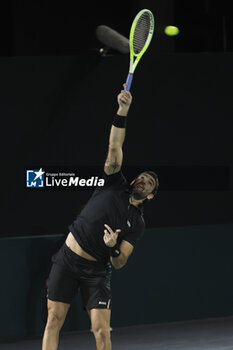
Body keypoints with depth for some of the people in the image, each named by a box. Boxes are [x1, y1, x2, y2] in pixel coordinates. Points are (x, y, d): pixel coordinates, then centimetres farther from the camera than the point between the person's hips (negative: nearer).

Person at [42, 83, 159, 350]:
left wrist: (114, 248, -24)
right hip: (67, 260, 0)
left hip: (96, 271, 0)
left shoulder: (137, 223, 4)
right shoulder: (116, 185, 4)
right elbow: (114, 147, -7)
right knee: (53, 321, -3)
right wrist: (122, 112, -19)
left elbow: (120, 263, -1)